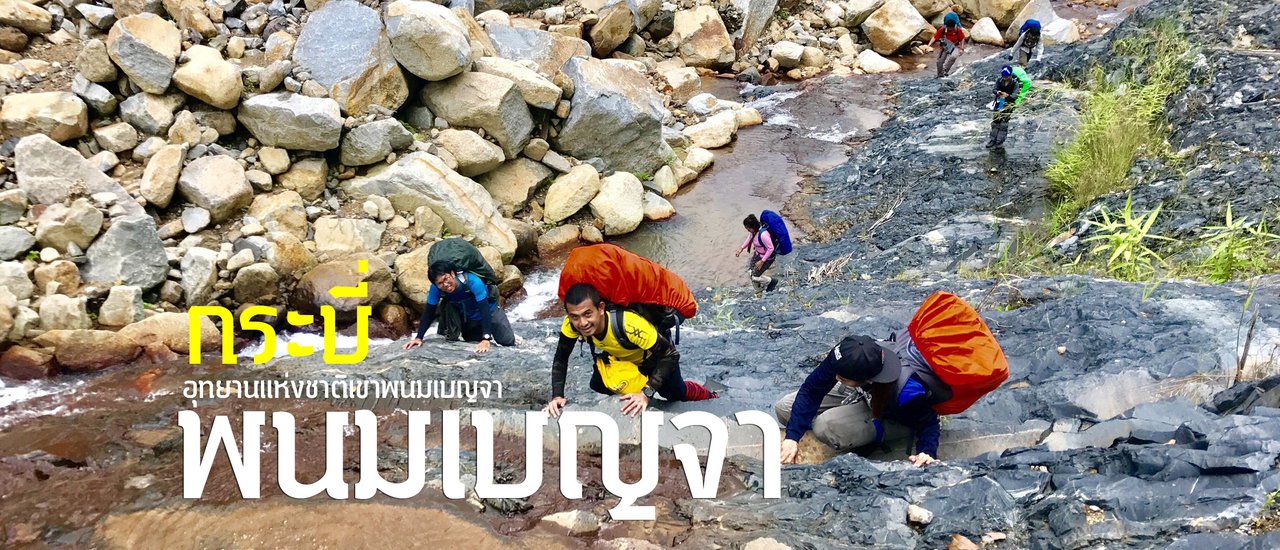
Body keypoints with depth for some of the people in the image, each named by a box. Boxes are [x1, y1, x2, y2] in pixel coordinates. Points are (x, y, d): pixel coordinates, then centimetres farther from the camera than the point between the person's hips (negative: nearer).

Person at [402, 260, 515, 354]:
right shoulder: (436, 288, -29)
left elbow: (485, 311, -43)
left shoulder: (473, 281, -41)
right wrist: (419, 337, -29)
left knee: (507, 342, -3)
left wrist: (486, 340, -51)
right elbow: (429, 312, -19)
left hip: (489, 310, -3)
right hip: (468, 318, 3)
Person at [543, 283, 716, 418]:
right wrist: (557, 396, -28)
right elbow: (561, 358, -16)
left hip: (655, 356, -4)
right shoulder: (571, 324, -33)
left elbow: (670, 354, -39)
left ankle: (709, 398, 48)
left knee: (675, 393, 15)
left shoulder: (628, 324, -48)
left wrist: (646, 393, -45)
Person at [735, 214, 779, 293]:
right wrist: (741, 248, 3)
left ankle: (772, 281, 20)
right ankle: (759, 289, 35)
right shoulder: (754, 231, -11)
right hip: (758, 254, 8)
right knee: (749, 272, 12)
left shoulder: (763, 234, -37)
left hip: (767, 257, -8)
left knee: (754, 276, -4)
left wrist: (762, 261, -25)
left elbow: (771, 248, -30)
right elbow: (749, 238, 12)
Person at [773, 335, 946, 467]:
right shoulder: (846, 356, -34)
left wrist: (927, 452, -43)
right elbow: (811, 390, -21)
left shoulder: (906, 392, -43)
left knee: (826, 427, -32)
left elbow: (928, 422, -22)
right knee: (783, 408, -2)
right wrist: (792, 436, -28)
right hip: (863, 393, 5)